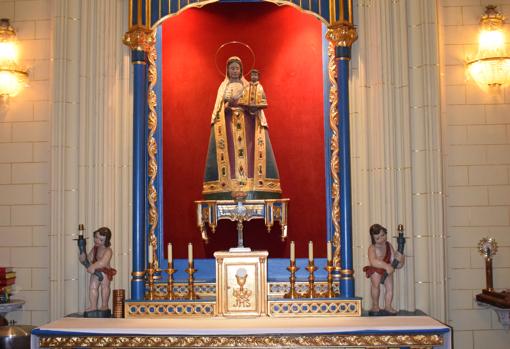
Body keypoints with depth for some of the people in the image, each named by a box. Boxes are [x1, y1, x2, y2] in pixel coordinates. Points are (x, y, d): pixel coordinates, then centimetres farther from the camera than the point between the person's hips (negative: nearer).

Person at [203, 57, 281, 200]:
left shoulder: (248, 86, 15)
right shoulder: (223, 87, 16)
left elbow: (255, 105, 6)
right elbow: (219, 107, 7)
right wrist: (228, 105, -12)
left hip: (246, 122, 0)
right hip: (228, 122, 0)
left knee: (248, 152, -9)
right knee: (229, 153, -9)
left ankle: (251, 189, -11)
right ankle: (228, 189, -12)